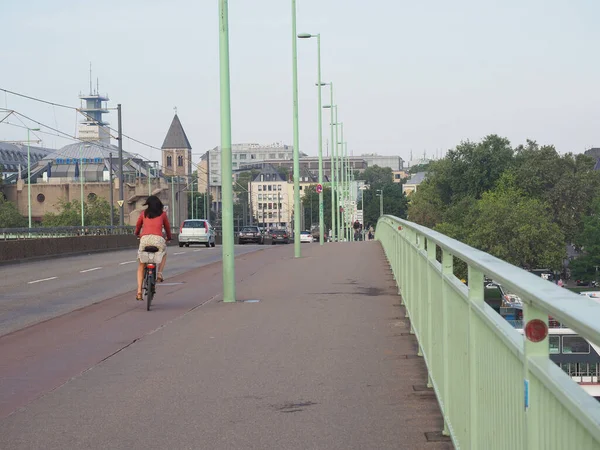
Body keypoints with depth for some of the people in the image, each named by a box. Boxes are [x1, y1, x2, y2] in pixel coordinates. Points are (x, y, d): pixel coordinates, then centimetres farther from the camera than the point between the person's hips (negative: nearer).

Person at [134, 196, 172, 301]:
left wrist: (137, 234, 57)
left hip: (145, 238, 1)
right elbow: (167, 226, 29)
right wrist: (169, 238, 48)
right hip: (158, 239, -1)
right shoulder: (162, 214, 17)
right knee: (164, 254, 34)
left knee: (141, 267, 12)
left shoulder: (144, 213, 20)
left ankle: (139, 292, -1)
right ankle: (159, 273, 11)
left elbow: (138, 225, 35)